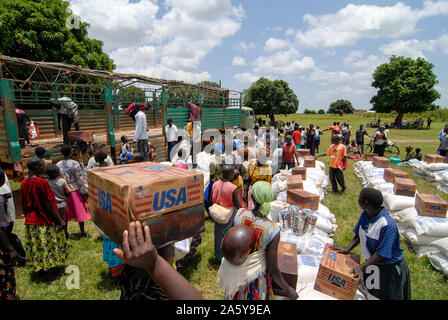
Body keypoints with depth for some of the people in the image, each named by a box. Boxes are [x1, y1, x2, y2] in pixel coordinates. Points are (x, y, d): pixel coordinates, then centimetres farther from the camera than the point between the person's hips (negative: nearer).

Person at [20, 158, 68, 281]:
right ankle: (51, 274, 20)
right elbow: (48, 205, -19)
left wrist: (28, 218, 21)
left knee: (36, 248, 17)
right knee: (50, 247, 8)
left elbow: (24, 205, 8)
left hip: (31, 222, 7)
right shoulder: (42, 182, -21)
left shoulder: (24, 184, 0)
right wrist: (60, 220, -12)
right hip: (46, 221, -7)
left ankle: (40, 272, 31)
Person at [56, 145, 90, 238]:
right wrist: (84, 192, -7)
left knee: (66, 213, 15)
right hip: (75, 191, -4)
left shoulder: (57, 165, 0)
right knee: (80, 212, 7)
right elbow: (81, 179, -14)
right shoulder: (75, 164, -15)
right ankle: (83, 233, 16)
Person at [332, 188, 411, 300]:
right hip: (371, 262, 6)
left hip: (389, 268, -6)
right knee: (371, 294, 26)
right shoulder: (365, 214, -11)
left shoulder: (387, 225, -34)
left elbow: (381, 254, -30)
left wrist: (362, 267, -32)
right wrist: (347, 249, -12)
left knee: (387, 296, 18)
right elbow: (359, 235, 0)